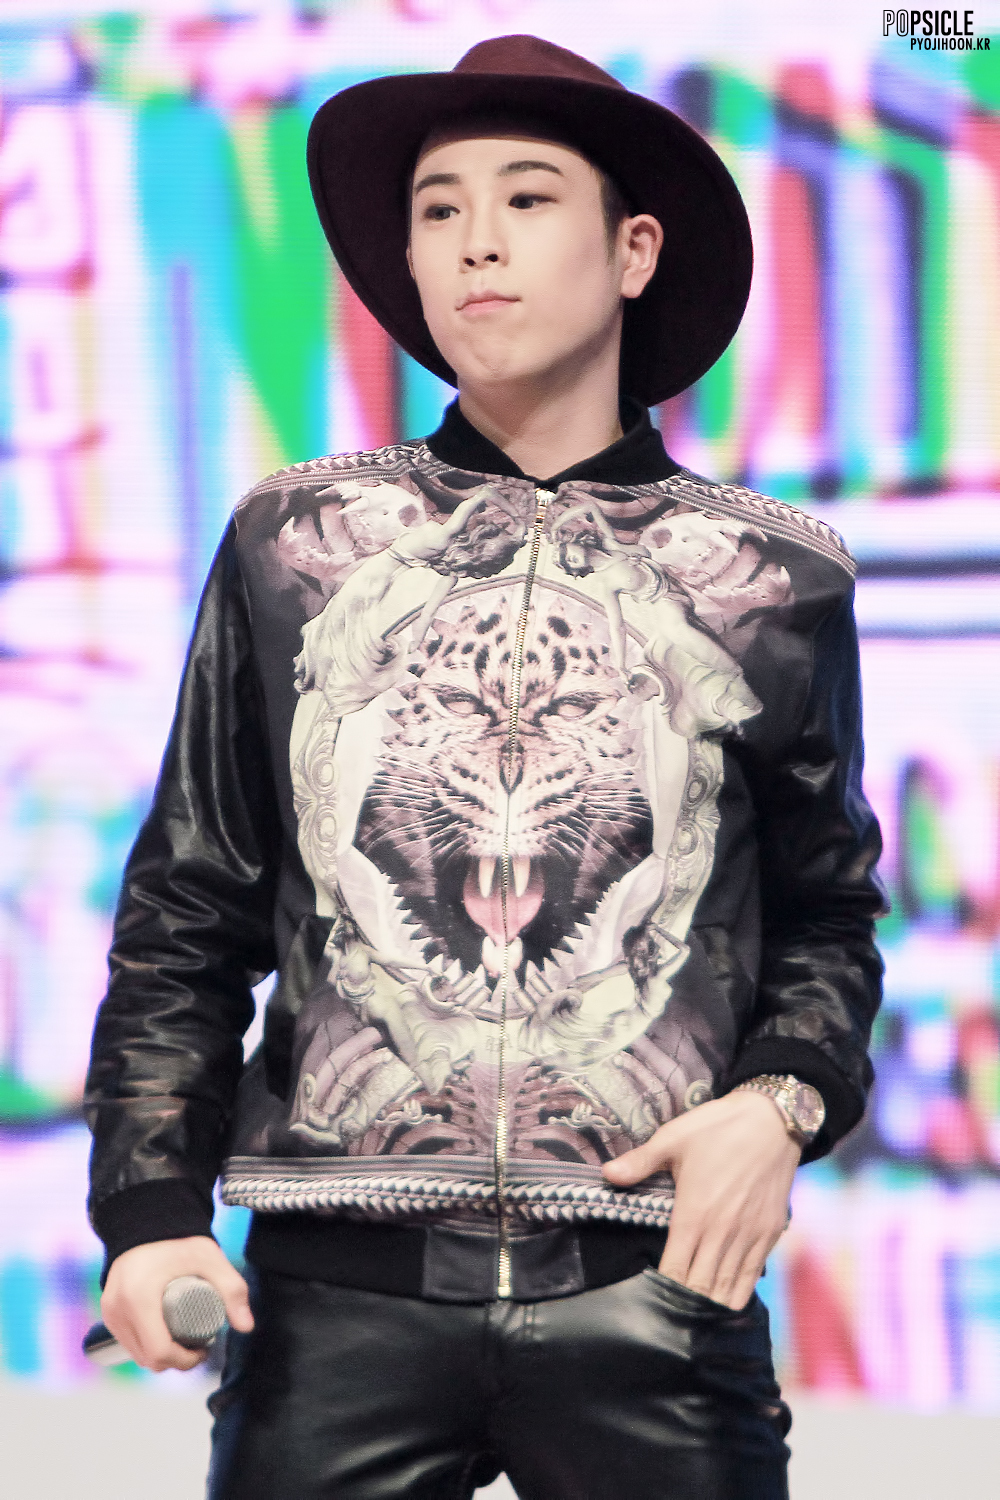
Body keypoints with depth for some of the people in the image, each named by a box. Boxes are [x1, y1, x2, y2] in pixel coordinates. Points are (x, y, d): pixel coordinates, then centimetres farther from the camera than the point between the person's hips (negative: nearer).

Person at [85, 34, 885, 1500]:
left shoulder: (773, 577, 10)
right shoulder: (296, 544, 11)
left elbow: (827, 911, 15)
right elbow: (188, 913, 11)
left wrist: (782, 1103, -4)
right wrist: (155, 1206, 1)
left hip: (652, 1279, 0)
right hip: (343, 1278, 0)